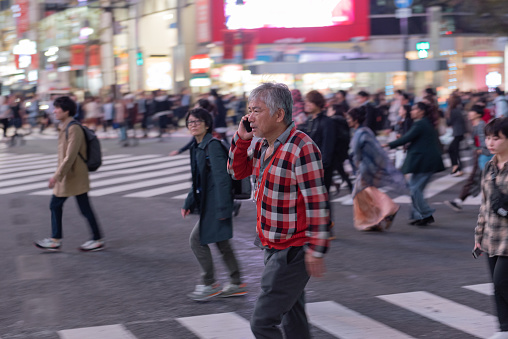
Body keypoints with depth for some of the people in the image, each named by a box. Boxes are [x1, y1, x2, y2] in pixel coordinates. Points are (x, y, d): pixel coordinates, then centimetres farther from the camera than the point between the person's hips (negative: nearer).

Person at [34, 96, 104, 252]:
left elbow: (70, 156, -25)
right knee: (55, 205, 11)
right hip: (65, 177, 10)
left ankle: (98, 240, 12)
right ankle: (55, 240, 17)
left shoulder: (74, 129, -20)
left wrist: (57, 175, -25)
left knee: (85, 209, 0)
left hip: (75, 177, -10)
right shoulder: (65, 128, 11)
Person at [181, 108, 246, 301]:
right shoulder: (197, 147, 12)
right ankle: (237, 284, 23)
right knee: (220, 242, 14)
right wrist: (189, 203, 18)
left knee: (197, 239, -6)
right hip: (207, 202, 9)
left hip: (216, 202, -9)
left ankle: (210, 285, 6)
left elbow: (222, 177, -21)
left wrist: (222, 207, -23)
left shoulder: (213, 145, -16)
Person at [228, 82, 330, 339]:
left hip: (293, 251, -9)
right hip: (274, 247, 9)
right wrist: (241, 139, 0)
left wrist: (316, 250, -22)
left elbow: (317, 202, -23)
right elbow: (238, 172, 18)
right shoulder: (263, 144, 5)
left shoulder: (301, 148, -23)